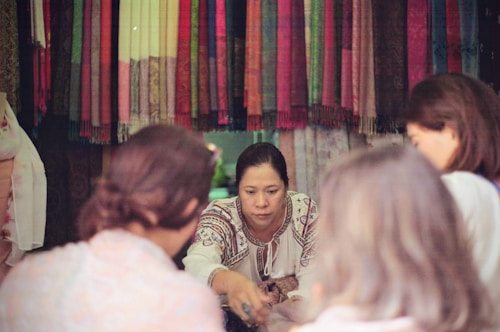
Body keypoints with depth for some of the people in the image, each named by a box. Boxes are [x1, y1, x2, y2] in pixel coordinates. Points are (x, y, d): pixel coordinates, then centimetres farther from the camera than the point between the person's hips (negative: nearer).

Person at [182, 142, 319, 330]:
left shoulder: (305, 211, -9)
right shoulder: (219, 217, -17)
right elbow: (196, 265, -37)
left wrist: (296, 304, -34)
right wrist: (231, 281, -60)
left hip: (292, 319, 3)